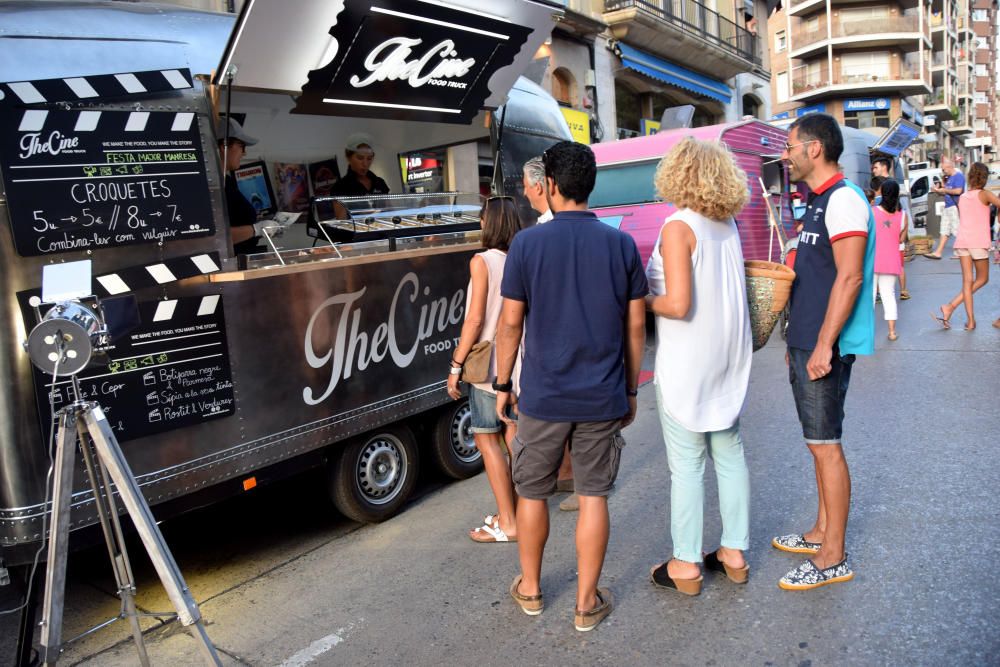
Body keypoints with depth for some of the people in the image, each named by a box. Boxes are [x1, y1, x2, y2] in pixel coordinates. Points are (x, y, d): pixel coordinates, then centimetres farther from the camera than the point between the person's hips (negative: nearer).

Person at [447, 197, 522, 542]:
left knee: (486, 440, 3)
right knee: (513, 436, 15)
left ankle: (507, 523, 6)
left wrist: (456, 365, -10)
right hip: (520, 364, 6)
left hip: (489, 366, -6)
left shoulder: (482, 261, -12)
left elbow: (475, 319, -16)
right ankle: (515, 511, 25)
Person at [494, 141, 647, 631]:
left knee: (532, 493, 16)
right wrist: (630, 389, 12)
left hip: (543, 396, -1)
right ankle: (587, 603, 21)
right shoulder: (622, 244, -1)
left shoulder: (527, 244, -8)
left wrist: (502, 384, 7)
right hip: (603, 398, 2)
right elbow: (635, 325, 2)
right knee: (593, 496, 11)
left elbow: (510, 322, -5)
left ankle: (530, 590, 33)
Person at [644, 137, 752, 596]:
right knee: (729, 454, 15)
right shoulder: (728, 224, 7)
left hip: (688, 363, -8)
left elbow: (677, 304, -23)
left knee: (687, 464, 2)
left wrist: (643, 300, -6)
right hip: (729, 356, 8)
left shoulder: (679, 227, -16)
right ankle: (734, 552, 28)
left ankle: (685, 565, 14)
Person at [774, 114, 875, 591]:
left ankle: (833, 558, 8)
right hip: (808, 344, 10)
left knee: (825, 445, -3)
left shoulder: (843, 199, -14)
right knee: (819, 442, 17)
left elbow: (849, 278, -21)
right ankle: (823, 531, 30)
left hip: (825, 348, -10)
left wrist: (823, 346, -22)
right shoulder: (818, 202, 17)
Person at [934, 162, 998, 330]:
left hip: (962, 241, 5)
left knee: (967, 281, 4)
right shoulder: (984, 194, -3)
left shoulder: (962, 197, 13)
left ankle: (970, 320, 0)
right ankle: (951, 306, -10)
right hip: (978, 242, -5)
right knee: (982, 279, 8)